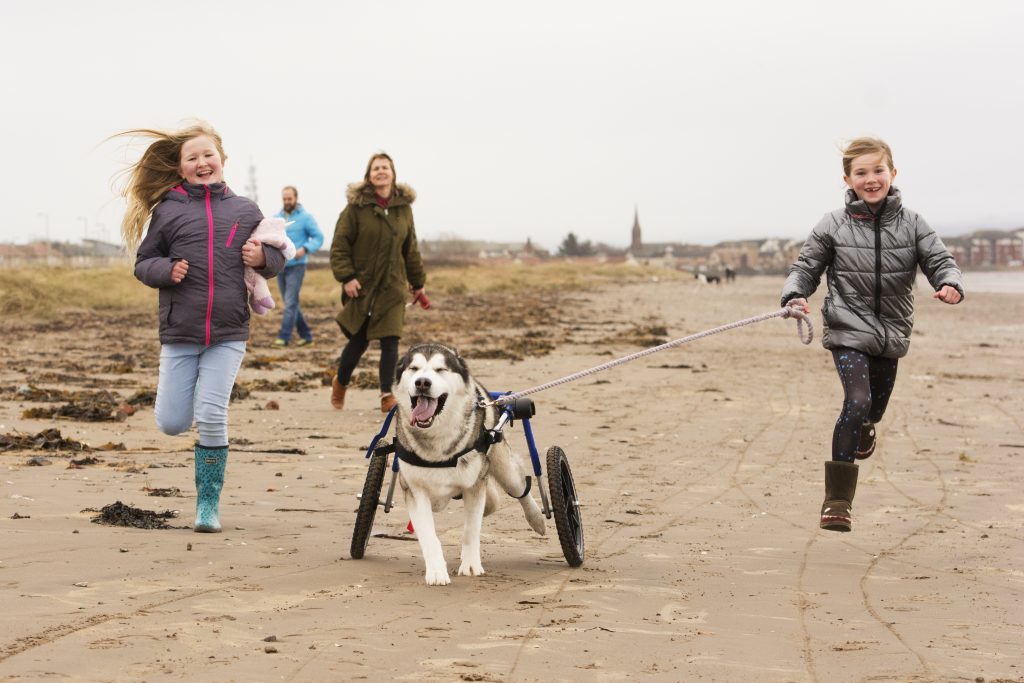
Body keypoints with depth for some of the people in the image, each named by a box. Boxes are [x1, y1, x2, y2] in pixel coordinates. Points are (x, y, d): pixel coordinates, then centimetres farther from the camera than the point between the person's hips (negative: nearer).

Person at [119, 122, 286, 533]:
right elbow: (143, 262, 8)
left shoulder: (245, 212, 6)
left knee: (212, 418, -8)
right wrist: (166, 270, -13)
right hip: (179, 334, 0)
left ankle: (208, 503, 6)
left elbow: (277, 258, 16)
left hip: (228, 334, 0)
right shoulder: (167, 210, 2)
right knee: (171, 423, 2)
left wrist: (263, 258, -6)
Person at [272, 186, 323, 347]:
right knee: (290, 303, 9)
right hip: (280, 266, 6)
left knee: (290, 303, -11)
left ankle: (283, 336, -10)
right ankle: (305, 334, 19)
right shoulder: (276, 217, 11)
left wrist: (305, 249, -21)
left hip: (296, 266, -6)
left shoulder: (305, 217, -4)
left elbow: (318, 238, -6)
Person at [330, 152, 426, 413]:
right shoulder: (356, 206, -5)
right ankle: (340, 382, 31)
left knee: (390, 341, -6)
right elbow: (340, 245, -6)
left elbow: (410, 249, 14)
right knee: (359, 340, 6)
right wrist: (346, 276, -15)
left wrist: (418, 282, 15)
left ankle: (387, 395, -2)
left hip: (392, 286, 3)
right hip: (361, 285, -3)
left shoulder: (403, 207, 7)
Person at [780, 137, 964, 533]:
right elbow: (806, 267, 0)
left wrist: (950, 285, -25)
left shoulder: (910, 224, -1)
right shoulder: (833, 226, -5)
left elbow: (939, 261, -3)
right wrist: (795, 295, -20)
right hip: (848, 330, -4)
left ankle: (864, 428, 62)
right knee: (857, 401, -22)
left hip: (891, 333, 4)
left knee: (875, 407, 20)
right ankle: (837, 500, -17)